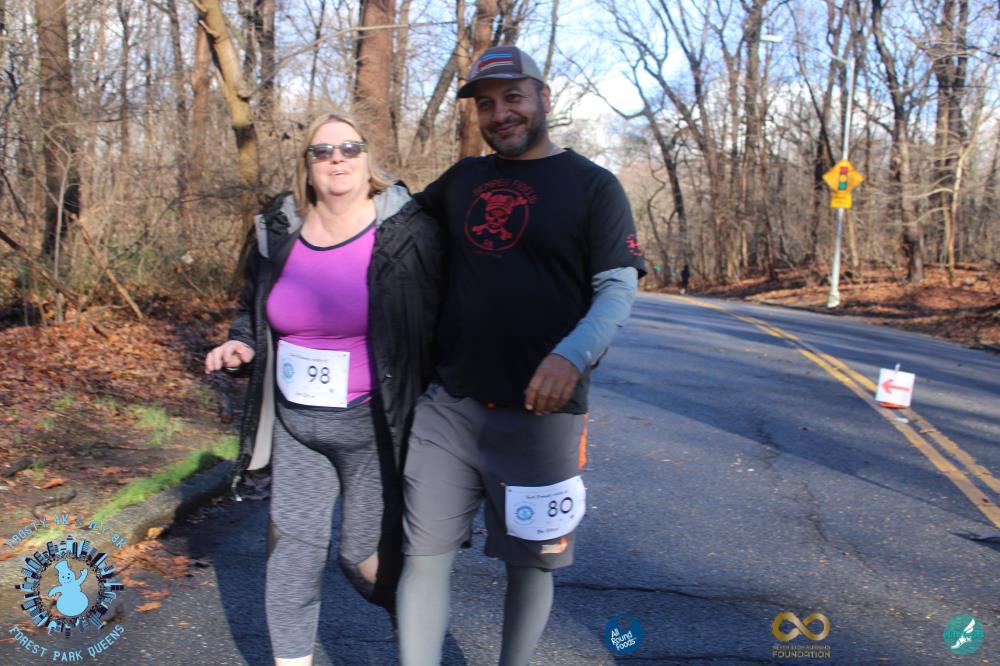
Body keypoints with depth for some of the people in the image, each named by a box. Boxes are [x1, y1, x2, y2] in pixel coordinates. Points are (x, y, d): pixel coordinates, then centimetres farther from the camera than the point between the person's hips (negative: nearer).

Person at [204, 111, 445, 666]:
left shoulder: (408, 233, -10)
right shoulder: (278, 233, 4)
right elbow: (254, 309, 20)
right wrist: (241, 344, -1)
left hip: (373, 426, -4)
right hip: (295, 423, 5)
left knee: (366, 557, 6)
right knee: (292, 556, 7)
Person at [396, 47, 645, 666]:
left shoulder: (594, 186, -2)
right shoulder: (463, 178, 12)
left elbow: (618, 288, -10)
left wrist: (573, 355, -26)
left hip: (539, 413, -3)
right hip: (448, 405, 4)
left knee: (529, 562, 11)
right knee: (424, 555, 4)